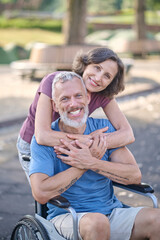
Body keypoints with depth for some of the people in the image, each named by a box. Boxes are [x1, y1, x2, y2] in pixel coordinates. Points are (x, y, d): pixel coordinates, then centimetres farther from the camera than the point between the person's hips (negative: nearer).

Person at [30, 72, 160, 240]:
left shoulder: (104, 128, 4)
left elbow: (135, 176, -3)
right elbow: (40, 194, -23)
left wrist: (91, 162, -18)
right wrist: (92, 157, -17)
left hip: (111, 213, 3)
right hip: (66, 218, -3)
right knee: (97, 222, -36)